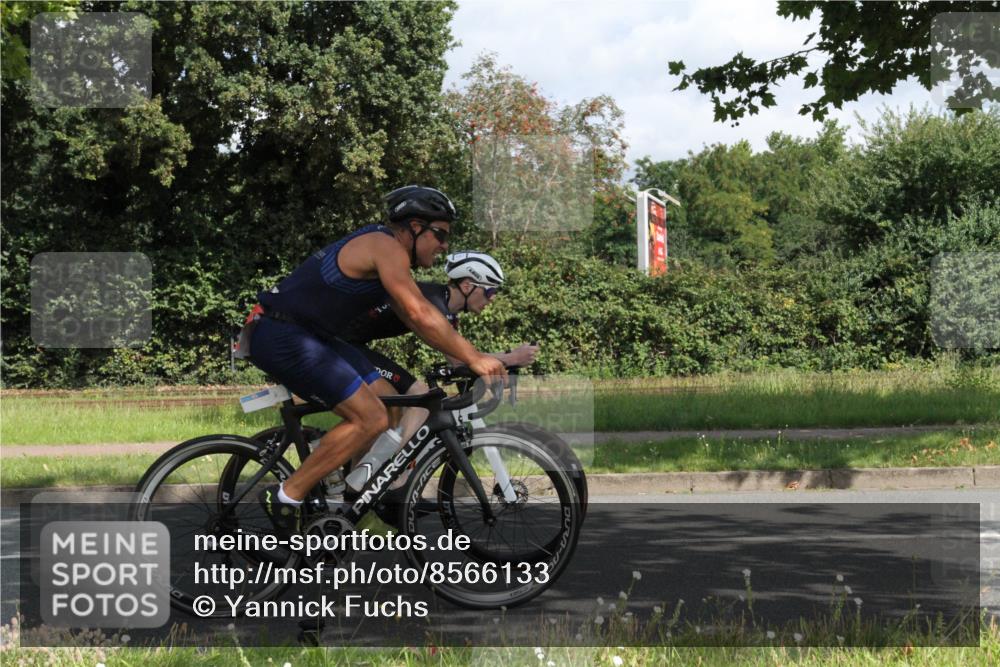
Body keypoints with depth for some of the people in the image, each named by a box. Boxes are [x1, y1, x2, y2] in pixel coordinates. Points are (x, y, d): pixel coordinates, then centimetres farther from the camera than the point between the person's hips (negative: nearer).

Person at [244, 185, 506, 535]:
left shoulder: (384, 249, 16)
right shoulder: (386, 247, -16)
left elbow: (413, 317, 19)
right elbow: (420, 314, -24)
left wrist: (469, 355, 12)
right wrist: (473, 358, -20)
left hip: (308, 336, 11)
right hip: (282, 337, -11)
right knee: (371, 418, -15)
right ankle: (285, 498, -9)